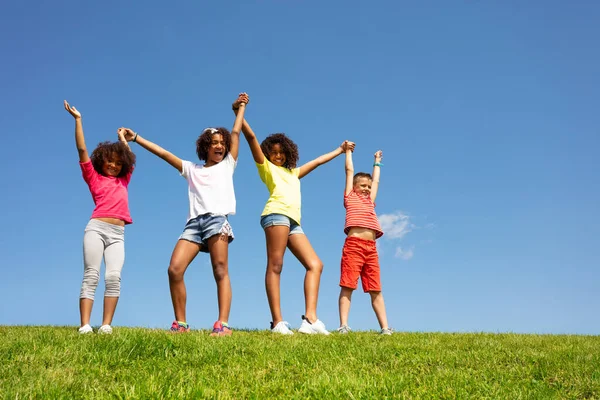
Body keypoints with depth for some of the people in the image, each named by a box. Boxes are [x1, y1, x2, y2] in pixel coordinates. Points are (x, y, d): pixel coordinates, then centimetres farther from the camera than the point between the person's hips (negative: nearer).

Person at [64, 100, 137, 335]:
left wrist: (122, 138, 46)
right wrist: (78, 119, 7)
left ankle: (106, 326, -19)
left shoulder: (123, 181, 24)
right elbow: (82, 150, 9)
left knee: (114, 277, -15)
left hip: (117, 234, 3)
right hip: (96, 228, -3)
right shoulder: (93, 177, 14)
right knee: (91, 276, -12)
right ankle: (85, 326, -18)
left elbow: (130, 158, 37)